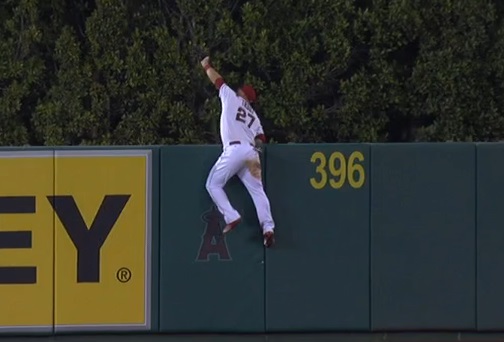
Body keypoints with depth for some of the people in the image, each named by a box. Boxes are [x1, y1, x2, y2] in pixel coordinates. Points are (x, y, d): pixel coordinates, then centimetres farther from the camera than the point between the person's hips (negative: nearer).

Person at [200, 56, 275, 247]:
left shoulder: (231, 98, 15)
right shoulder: (253, 116, 28)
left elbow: (217, 80, 24)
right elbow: (260, 137, 15)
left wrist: (207, 66, 38)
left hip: (234, 150, -5)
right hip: (251, 152, 5)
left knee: (213, 184, 5)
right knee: (257, 190, 2)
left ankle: (231, 217, -9)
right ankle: (268, 228, -14)